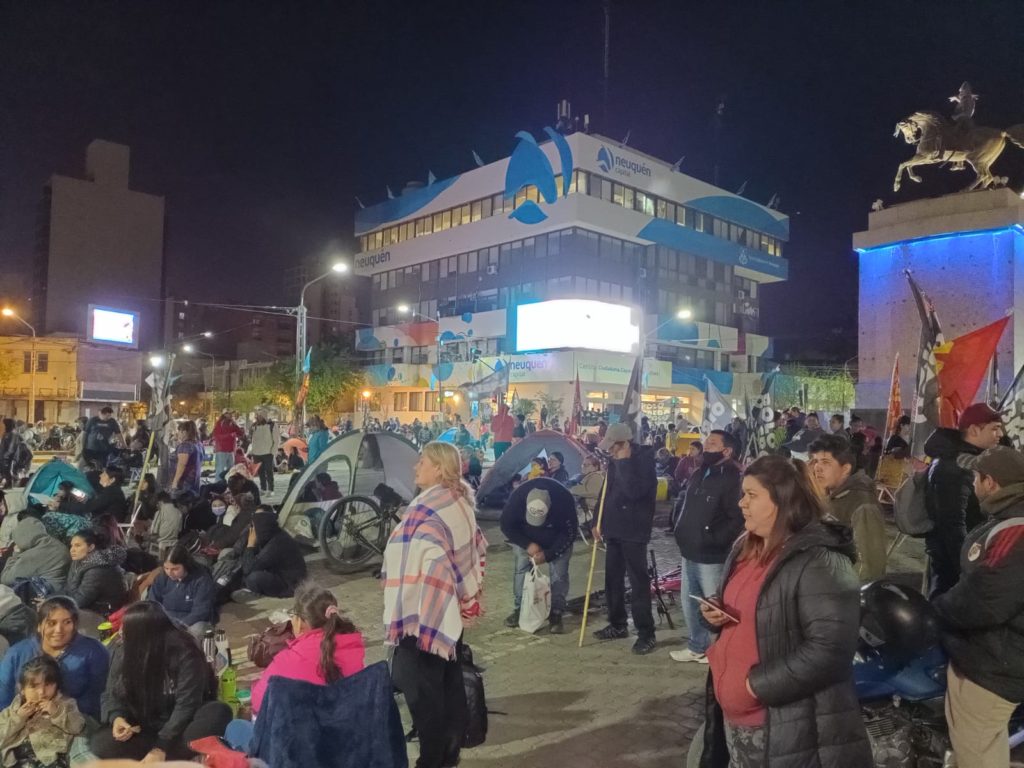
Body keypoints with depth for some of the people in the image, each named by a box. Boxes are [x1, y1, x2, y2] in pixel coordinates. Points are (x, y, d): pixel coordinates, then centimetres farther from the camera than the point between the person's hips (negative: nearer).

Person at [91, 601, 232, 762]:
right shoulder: (123, 651, -7)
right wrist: (117, 717, -21)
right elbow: (112, 694, 1)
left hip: (182, 724, -4)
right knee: (101, 742, -24)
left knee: (219, 713, -33)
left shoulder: (184, 653, -21)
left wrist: (161, 747, -30)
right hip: (144, 728, 4)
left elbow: (187, 705, -23)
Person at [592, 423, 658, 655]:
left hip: (633, 530, -8)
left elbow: (635, 491, -28)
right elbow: (606, 491, 16)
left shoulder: (643, 459, -13)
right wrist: (599, 521, 13)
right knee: (612, 579, 14)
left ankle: (646, 633, 1)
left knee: (638, 580, -5)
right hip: (614, 528, 8)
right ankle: (618, 624, 27)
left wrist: (624, 462, -24)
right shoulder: (615, 461, 9)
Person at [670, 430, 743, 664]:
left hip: (711, 557, -9)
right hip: (690, 553, 9)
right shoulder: (699, 475, 12)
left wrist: (714, 541, -21)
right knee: (689, 602, 19)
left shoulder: (732, 479, -16)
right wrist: (680, 531, 12)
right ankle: (697, 646, 35)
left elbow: (737, 519, -22)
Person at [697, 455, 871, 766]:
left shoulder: (820, 562, -20)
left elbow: (829, 651, -26)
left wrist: (757, 684, -21)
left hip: (785, 728, -8)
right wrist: (717, 613, 0)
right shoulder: (745, 548, 7)